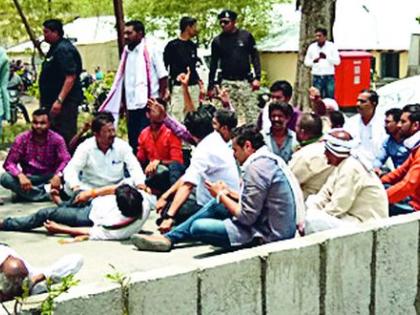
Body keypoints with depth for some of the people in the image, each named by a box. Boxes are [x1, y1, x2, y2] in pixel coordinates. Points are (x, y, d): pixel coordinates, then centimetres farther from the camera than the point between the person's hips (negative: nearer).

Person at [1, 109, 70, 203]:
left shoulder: (57, 139, -8)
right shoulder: (22, 139, -8)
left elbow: (66, 160, -20)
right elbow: (9, 163, -12)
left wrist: (58, 175, -41)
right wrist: (20, 175, -33)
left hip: (49, 178, -1)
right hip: (28, 178, 1)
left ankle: (27, 193, -31)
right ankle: (48, 194, -34)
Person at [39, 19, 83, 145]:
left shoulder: (64, 49, -16)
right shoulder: (55, 48, 17)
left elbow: (71, 77, -25)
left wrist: (59, 100, -30)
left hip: (65, 102, -11)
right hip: (53, 100, 11)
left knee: (65, 136, -10)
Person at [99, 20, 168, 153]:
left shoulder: (150, 50, -5)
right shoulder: (126, 52, 12)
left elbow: (163, 76, -5)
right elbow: (122, 80, 16)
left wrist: (160, 99, -8)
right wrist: (122, 101, 12)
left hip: (148, 105, -6)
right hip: (131, 105, 6)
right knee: (133, 140, 10)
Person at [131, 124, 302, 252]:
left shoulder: (256, 167, -21)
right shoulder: (271, 158, 10)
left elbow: (247, 217, -22)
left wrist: (221, 195, -7)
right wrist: (230, 192, 11)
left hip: (268, 233, -10)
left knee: (197, 227, -11)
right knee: (216, 204, 16)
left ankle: (170, 237, 20)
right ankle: (169, 238, 20)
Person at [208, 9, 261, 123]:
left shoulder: (246, 36, 3)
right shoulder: (217, 41, 6)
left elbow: (255, 57, 6)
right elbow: (213, 64, 11)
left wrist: (257, 77, -3)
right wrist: (211, 86, 8)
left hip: (245, 81, 0)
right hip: (227, 83, 1)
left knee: (252, 112, -4)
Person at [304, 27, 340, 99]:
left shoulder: (332, 46, 0)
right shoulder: (312, 47, 6)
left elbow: (337, 61, -3)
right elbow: (306, 62, 11)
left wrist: (326, 57, -20)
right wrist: (313, 61, -12)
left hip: (329, 77, -1)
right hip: (317, 77, 1)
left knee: (330, 98, -2)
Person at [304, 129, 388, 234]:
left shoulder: (350, 168, -21)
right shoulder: (343, 165, 10)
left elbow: (338, 207, -22)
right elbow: (326, 194, 11)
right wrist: (308, 211, -2)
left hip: (363, 223, -11)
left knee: (312, 221, -24)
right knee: (311, 201, 14)